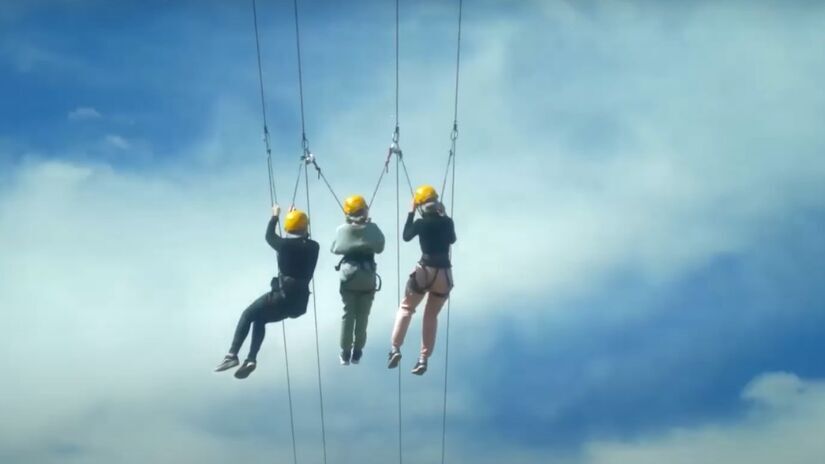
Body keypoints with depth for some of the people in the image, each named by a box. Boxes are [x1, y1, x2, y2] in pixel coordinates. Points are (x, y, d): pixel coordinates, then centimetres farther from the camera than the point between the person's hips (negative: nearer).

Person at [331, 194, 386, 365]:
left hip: (348, 275, 0)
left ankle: (345, 353, 8)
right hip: (368, 276, 0)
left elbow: (335, 249, 5)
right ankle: (357, 353, 13)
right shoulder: (371, 228, -9)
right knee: (362, 316, 10)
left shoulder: (342, 229, -8)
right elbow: (379, 247, 4)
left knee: (348, 315, 8)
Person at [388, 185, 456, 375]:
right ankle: (423, 359, 9)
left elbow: (406, 236, 11)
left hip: (425, 271, -3)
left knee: (406, 308, 14)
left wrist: (411, 212, 13)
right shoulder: (447, 222, 0)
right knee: (431, 316, 14)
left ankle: (395, 349, 0)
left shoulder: (421, 223, -8)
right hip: (445, 273, 3)